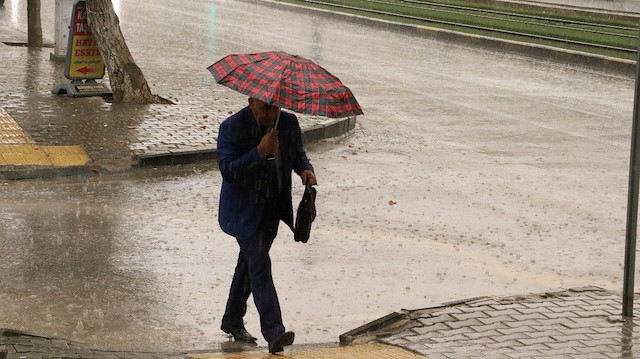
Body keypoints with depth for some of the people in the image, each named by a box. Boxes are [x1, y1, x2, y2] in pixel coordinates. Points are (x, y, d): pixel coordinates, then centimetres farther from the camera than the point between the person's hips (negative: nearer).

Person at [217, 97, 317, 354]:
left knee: (249, 263, 18)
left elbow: (297, 154, 13)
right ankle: (274, 333, -18)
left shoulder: (288, 123, -2)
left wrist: (305, 169, -10)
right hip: (244, 209, -6)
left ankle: (232, 322, 34)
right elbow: (227, 170, -24)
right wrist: (259, 152, -35)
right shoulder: (231, 127, -17)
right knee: (259, 265, -14)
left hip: (273, 207, 6)